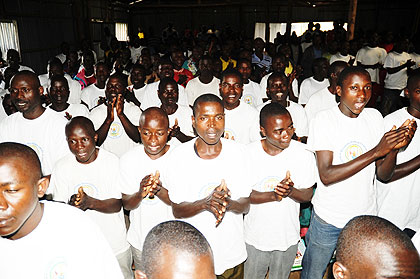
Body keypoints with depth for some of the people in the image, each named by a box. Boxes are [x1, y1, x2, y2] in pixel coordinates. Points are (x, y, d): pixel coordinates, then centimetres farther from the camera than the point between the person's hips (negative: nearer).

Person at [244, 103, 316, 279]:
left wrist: (291, 192, -28)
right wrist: (273, 195, -30)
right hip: (255, 237, 0)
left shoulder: (303, 154, -12)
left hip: (287, 237, 1)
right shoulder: (248, 153, -15)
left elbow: (308, 195, -5)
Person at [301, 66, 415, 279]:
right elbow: (326, 176, -24)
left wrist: (395, 148, -19)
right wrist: (376, 151, -27)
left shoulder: (375, 117, -1)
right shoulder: (324, 120, -15)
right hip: (328, 219, -4)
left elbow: (383, 175, 0)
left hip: (365, 216, 4)